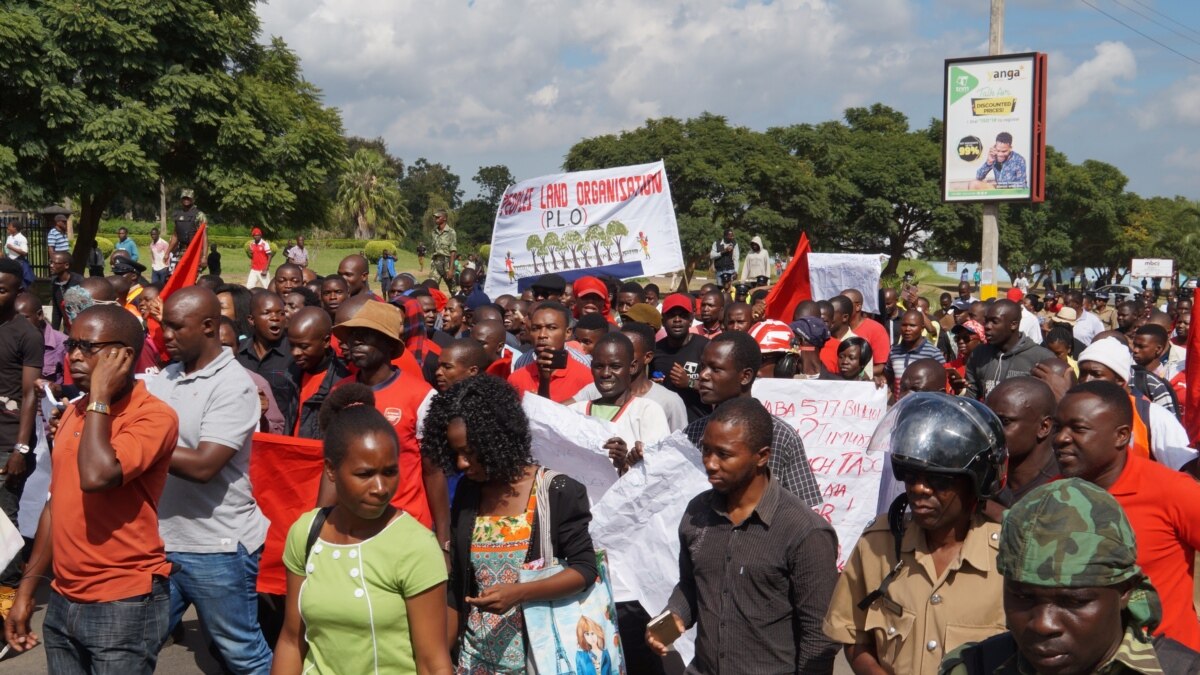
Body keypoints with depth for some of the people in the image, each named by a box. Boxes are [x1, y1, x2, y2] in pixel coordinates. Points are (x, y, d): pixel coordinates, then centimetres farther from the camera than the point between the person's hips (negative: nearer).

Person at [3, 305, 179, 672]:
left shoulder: (153, 415, -14)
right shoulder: (73, 412, 10)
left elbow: (97, 477, -29)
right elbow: (56, 505, 16)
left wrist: (100, 397, -19)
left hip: (124, 604, -7)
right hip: (63, 601, 7)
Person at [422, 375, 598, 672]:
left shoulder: (557, 491, -13)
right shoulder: (466, 494, 1)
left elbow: (585, 568, -12)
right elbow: (456, 588, 6)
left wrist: (518, 593, -24)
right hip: (475, 656, 4)